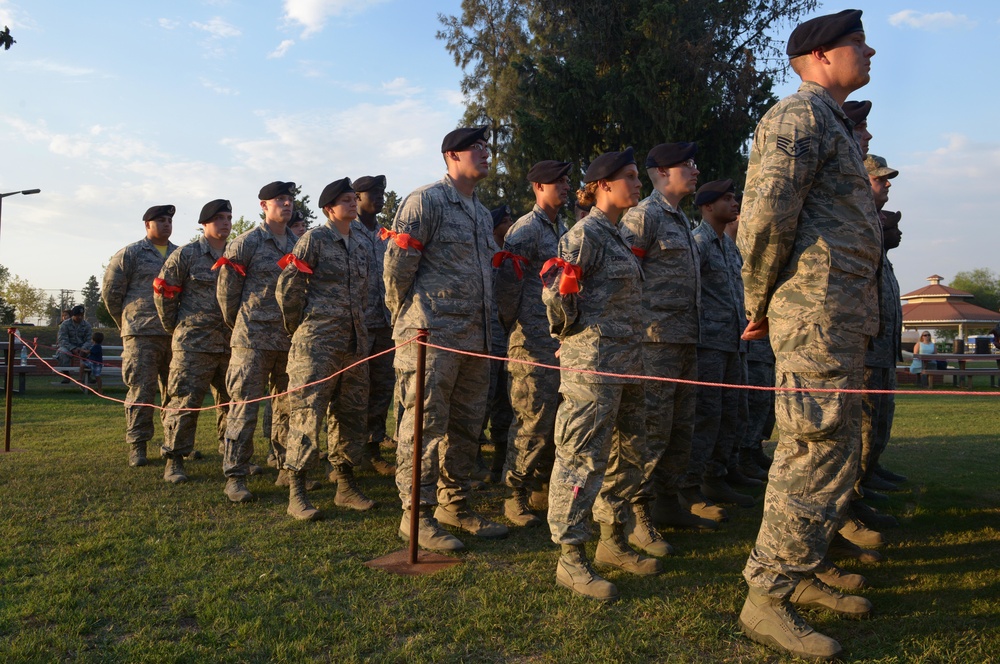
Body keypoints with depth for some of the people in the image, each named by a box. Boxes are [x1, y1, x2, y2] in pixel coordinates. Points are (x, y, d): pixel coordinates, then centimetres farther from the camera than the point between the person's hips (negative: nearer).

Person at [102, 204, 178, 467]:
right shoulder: (131, 254, 3)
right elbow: (110, 290, 4)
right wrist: (126, 323, 7)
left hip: (176, 334, 4)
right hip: (142, 335, -4)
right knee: (141, 391, -5)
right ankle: (137, 447, 2)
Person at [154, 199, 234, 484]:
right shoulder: (185, 255, -1)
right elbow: (163, 292, 1)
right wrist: (176, 328, 4)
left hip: (230, 343, 5)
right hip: (193, 343, -5)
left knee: (232, 401, 9)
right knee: (185, 401, -5)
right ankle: (174, 460, 6)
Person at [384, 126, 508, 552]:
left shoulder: (483, 214, 21)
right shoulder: (425, 201, -6)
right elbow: (397, 265, -9)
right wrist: (406, 319, -1)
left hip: (475, 337, 8)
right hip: (432, 335, -8)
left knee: (466, 428, 13)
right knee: (425, 425, -4)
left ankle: (455, 505, 25)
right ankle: (416, 514, 5)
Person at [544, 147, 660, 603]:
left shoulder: (621, 235, 18)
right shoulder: (586, 233, -9)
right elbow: (554, 296, -12)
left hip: (626, 362, 10)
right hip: (593, 363, -10)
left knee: (628, 456, 15)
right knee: (583, 457, -5)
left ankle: (613, 543, 29)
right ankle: (571, 558, 4)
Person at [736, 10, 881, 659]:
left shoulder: (834, 124, 25)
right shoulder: (800, 113, -8)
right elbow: (766, 214, -19)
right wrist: (760, 304, -11)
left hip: (845, 317, 10)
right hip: (816, 312, -10)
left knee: (835, 453, 15)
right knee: (816, 455, -9)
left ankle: (800, 574, 27)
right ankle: (767, 599, 0)